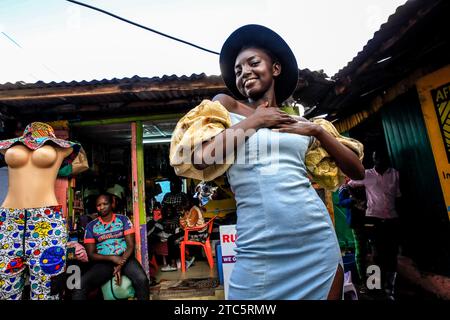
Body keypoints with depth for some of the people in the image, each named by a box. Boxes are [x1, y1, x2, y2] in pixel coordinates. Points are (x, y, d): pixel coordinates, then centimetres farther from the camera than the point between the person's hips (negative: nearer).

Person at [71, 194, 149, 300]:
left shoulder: (123, 219, 2)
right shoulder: (91, 226, 5)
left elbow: (131, 245, -2)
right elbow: (91, 254, 3)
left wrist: (121, 264, -17)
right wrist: (112, 258, -14)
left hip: (125, 258, -1)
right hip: (103, 262, 1)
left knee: (142, 279, -27)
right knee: (79, 286, -26)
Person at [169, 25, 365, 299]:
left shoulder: (301, 122, 10)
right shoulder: (226, 105, 4)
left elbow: (357, 171, 10)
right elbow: (199, 158, -14)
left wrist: (317, 130, -1)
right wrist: (254, 120, -7)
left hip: (318, 242, 4)